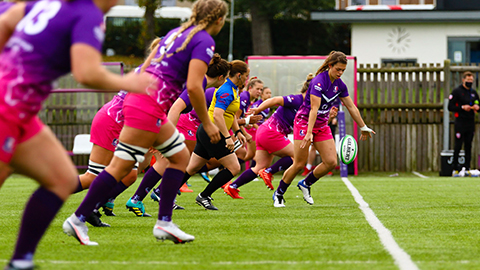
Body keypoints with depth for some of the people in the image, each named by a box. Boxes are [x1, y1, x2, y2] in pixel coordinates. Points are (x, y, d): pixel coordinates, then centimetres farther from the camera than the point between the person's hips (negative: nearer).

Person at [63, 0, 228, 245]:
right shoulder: (204, 41, -7)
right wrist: (207, 123, -7)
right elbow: (193, 86, -16)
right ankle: (78, 220, -6)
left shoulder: (178, 32, 19)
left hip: (139, 97, 10)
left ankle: (164, 223, 10)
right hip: (149, 107, -10)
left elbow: (146, 67, 22)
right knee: (120, 166, -7)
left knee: (180, 156, 14)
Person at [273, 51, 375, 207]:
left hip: (322, 126, 7)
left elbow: (352, 108, 10)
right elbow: (314, 109, -31)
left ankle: (305, 184, 17)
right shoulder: (319, 82, -23)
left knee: (331, 162, -5)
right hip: (304, 122, -7)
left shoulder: (339, 85, 0)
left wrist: (364, 128, 14)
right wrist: (309, 133, -37)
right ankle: (278, 194, 11)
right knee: (299, 164, -7)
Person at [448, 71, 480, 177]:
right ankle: (455, 169, -3)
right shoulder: (456, 91, -2)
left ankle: (467, 169, 8)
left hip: (471, 123, 5)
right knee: (458, 146, -6)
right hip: (460, 123, -5)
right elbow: (450, 107, -6)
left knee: (468, 147, 5)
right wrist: (462, 107, -17)